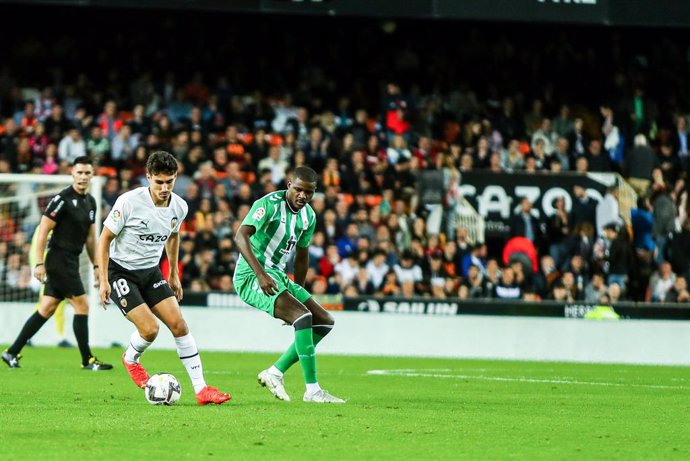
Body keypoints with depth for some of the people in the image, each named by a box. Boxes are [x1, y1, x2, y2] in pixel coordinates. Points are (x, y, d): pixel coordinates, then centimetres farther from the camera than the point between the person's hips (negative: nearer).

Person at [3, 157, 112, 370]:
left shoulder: (90, 202, 12)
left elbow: (90, 236, 21)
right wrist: (39, 263, -17)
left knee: (46, 310, 10)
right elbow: (43, 230, -14)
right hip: (59, 261, -9)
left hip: (71, 262, 9)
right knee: (82, 305, -9)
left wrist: (96, 265, 19)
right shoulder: (62, 199, -13)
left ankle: (12, 352, 15)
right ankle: (87, 360, -3)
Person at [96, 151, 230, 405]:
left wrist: (174, 274, 21)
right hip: (121, 271, -5)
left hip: (150, 272, 5)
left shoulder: (179, 207, -5)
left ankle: (201, 389, -2)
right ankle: (131, 359, 18)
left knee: (179, 325, -6)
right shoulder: (129, 202, -21)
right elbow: (105, 238, -12)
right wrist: (103, 281, -15)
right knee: (150, 329, -18)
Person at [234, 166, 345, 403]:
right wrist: (260, 273, -37)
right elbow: (241, 235, -28)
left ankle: (275, 373, 8)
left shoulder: (308, 217, 9)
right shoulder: (270, 204, -16)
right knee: (302, 315, -27)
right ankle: (312, 390, -24)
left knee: (324, 322, 5)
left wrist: (297, 293, 23)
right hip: (251, 276, -9)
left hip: (277, 276, 9)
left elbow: (301, 256, 22)